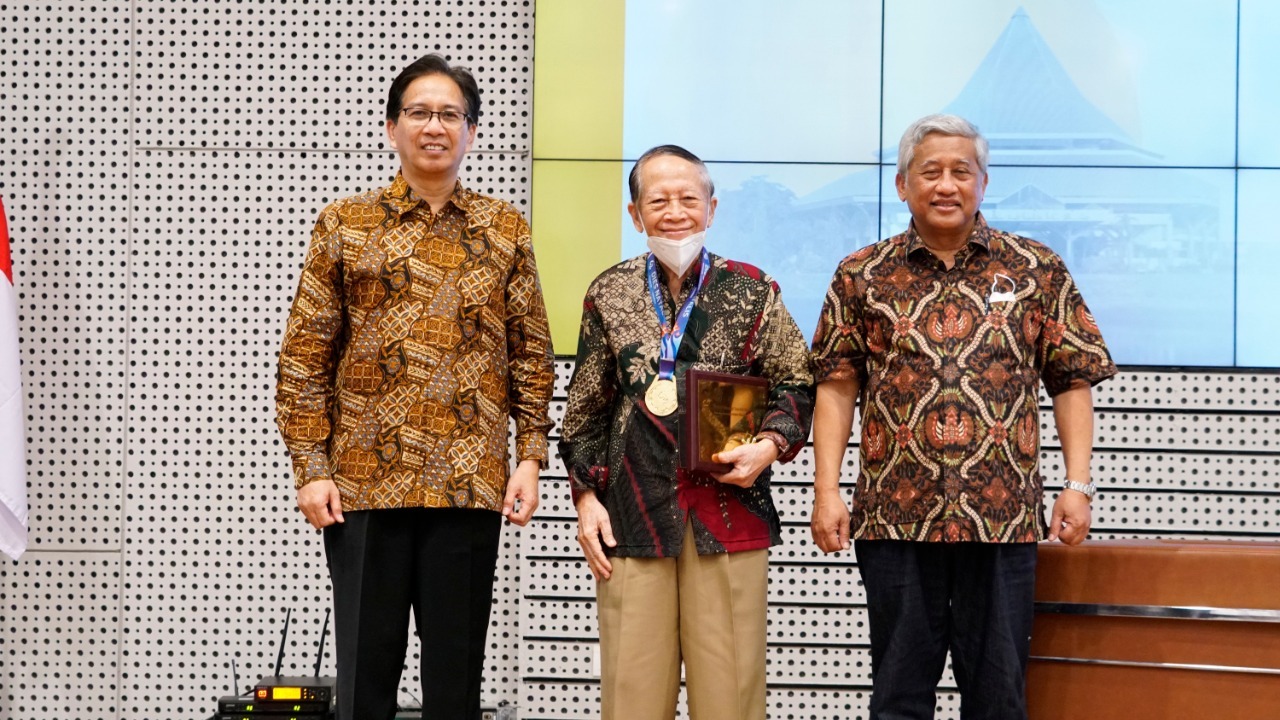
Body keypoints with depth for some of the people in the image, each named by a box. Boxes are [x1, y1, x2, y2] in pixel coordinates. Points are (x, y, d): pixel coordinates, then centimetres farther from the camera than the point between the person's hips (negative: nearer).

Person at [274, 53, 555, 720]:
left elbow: (531, 353, 9)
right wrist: (311, 469, -4)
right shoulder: (344, 225, 4)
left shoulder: (505, 230, 8)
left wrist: (529, 457, 0)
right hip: (363, 484, -1)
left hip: (471, 485, 1)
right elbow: (303, 356, 3)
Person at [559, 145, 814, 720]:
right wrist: (587, 495, 6)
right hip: (632, 515, 1)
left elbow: (796, 383, 9)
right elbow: (586, 409, 12)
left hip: (730, 510, -1)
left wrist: (770, 446, -8)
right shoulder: (609, 294, 9)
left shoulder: (751, 291, 5)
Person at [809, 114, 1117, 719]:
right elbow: (837, 387, 5)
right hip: (894, 515, 0)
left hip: (1003, 517, 0)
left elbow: (1072, 382, 6)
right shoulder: (863, 276, 7)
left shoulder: (1037, 272, 6)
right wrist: (826, 490, -3)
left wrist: (1078, 485, -3)